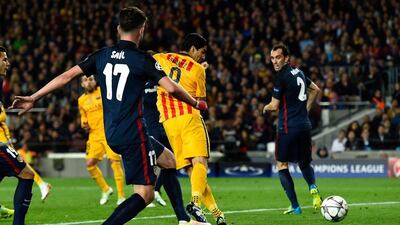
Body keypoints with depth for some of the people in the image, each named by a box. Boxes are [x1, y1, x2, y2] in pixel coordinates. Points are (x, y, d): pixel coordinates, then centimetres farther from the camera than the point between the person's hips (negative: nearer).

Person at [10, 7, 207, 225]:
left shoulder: (102, 56, 6)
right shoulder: (143, 59, -9)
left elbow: (66, 76, 4)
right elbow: (171, 88, -16)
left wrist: (33, 98, 9)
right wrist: (196, 104, 2)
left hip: (111, 134, 8)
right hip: (133, 134, -8)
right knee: (144, 194, -9)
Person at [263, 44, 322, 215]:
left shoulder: (282, 77, -12)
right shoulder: (298, 72, 12)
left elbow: (274, 106, -9)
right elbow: (315, 89, 28)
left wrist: (266, 108, 13)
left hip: (288, 127, -7)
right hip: (305, 125, 7)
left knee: (281, 165, 4)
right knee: (304, 163, 21)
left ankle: (295, 206, -3)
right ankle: (313, 187, -10)